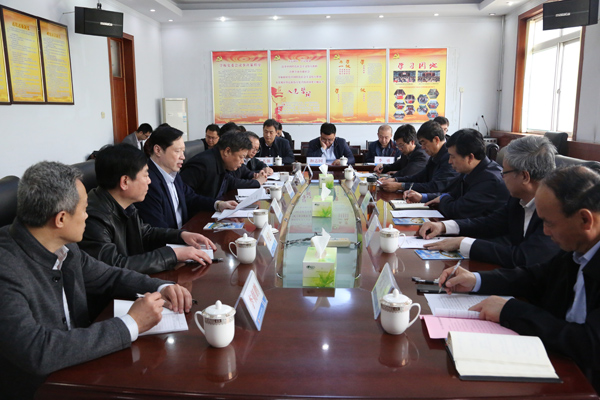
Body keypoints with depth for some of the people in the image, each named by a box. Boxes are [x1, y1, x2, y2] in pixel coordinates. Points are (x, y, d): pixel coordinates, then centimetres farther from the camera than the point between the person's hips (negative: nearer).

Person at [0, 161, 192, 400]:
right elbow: (38, 352, -30)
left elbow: (107, 277, 10)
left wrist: (161, 288, -6)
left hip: (78, 368, 6)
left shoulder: (64, 249, -5)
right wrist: (131, 324, -24)